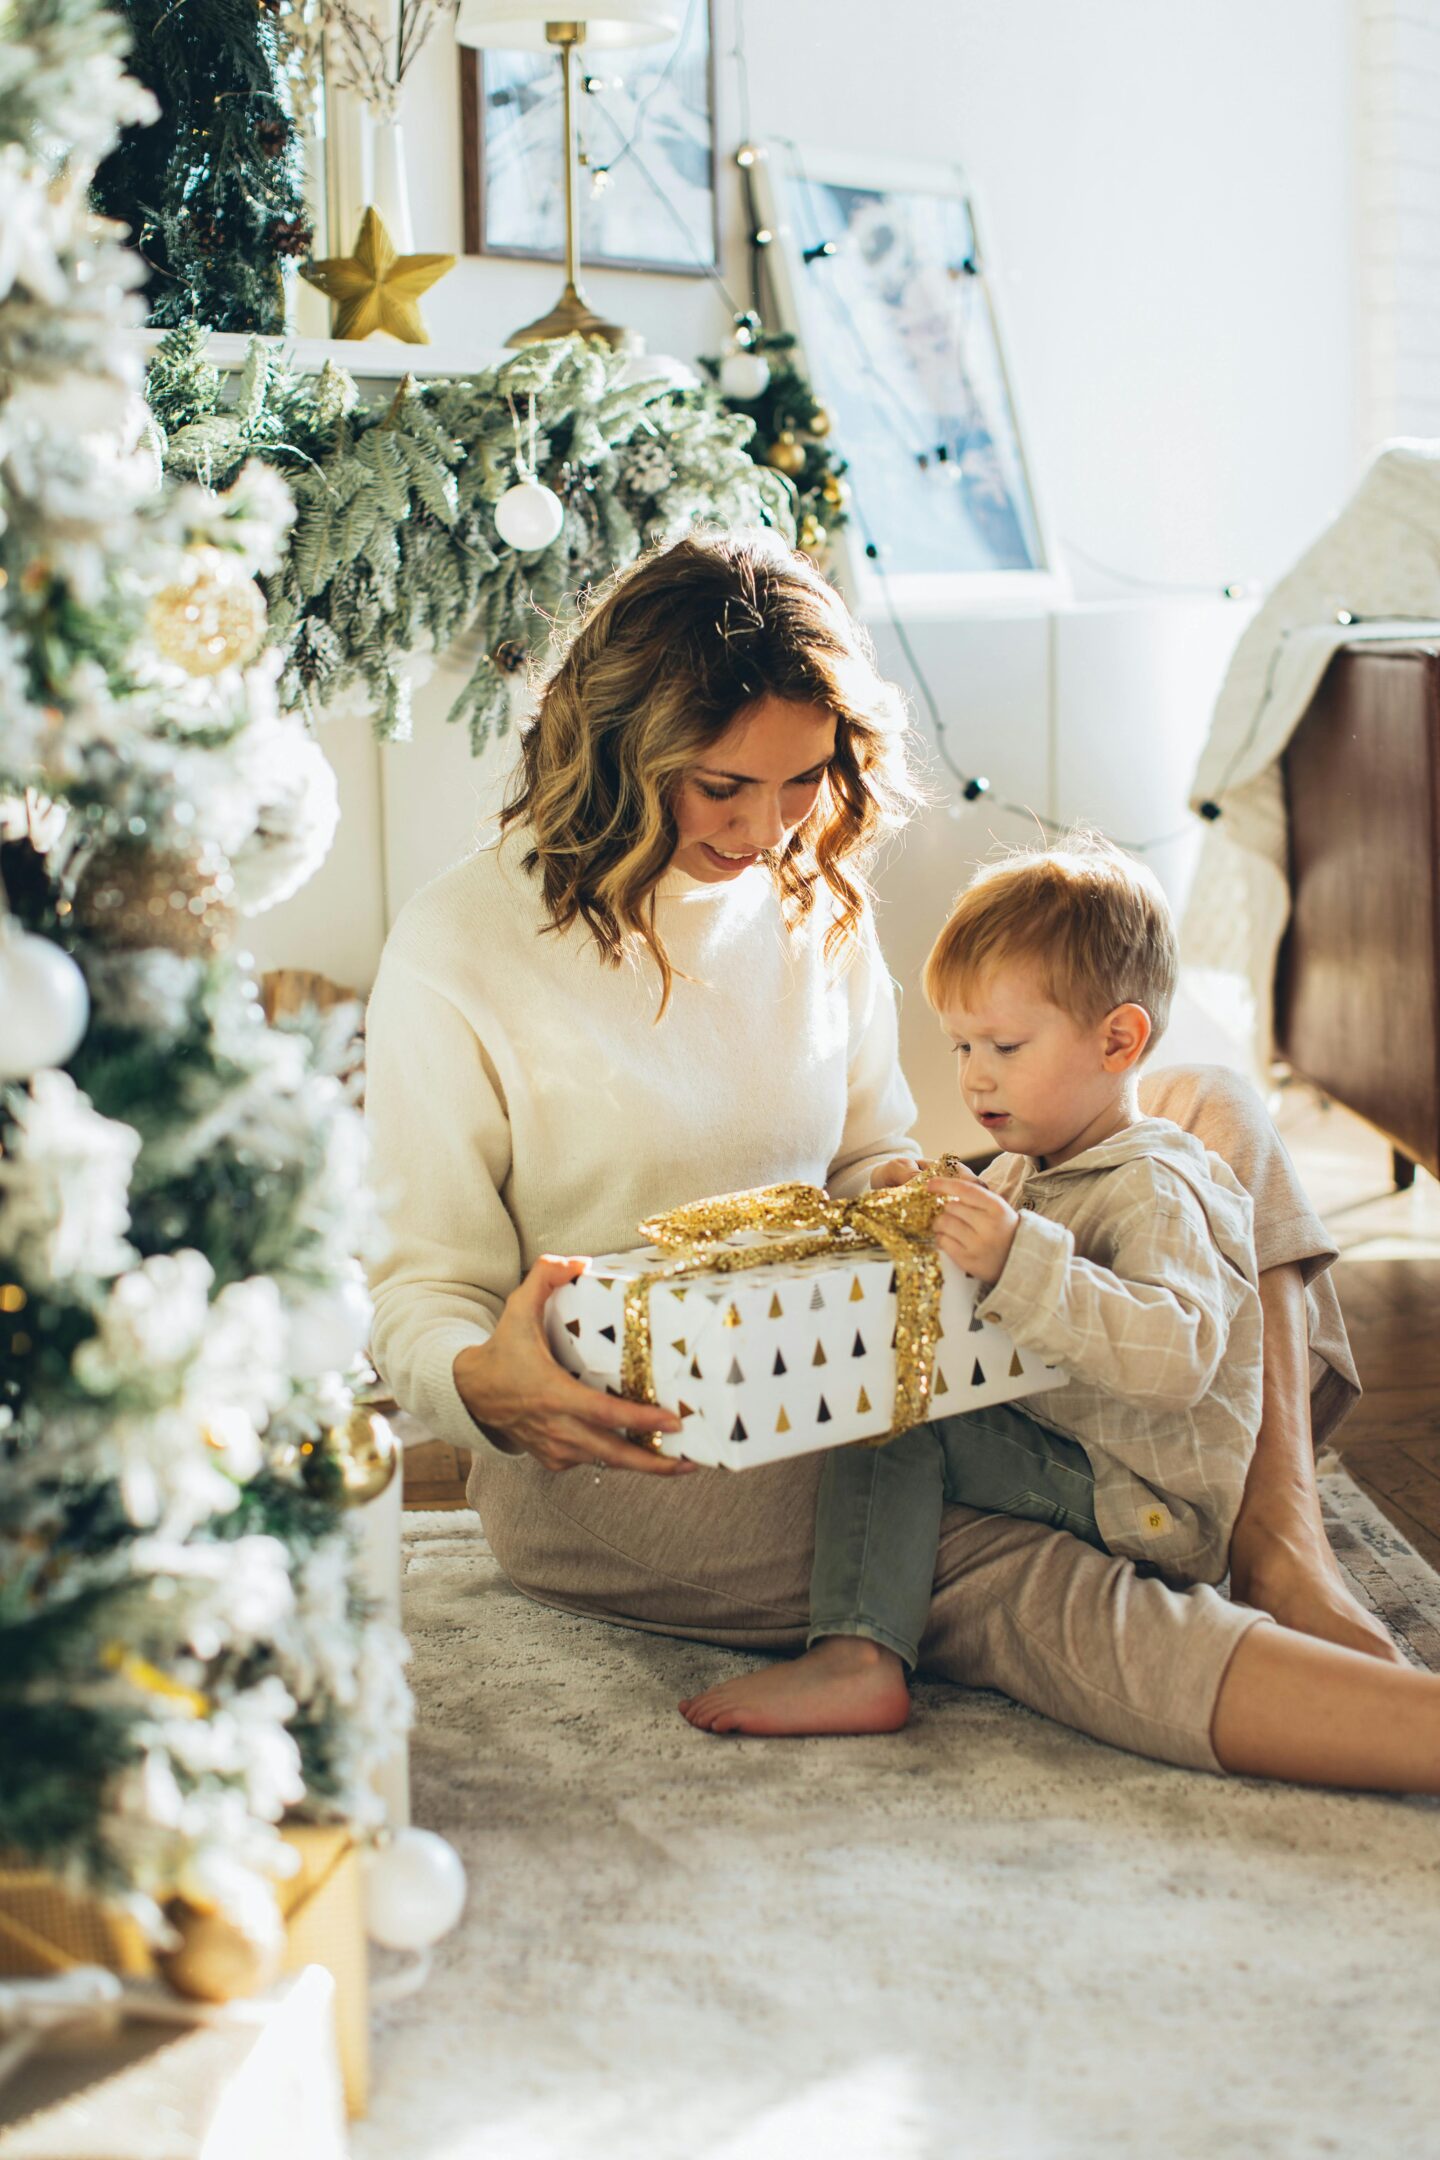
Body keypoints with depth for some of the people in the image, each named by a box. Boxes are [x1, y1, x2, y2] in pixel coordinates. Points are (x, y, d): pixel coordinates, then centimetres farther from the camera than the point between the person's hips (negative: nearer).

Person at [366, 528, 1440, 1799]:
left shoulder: (819, 900, 8)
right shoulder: (456, 953, -8)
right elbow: (419, 1297, -8)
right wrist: (488, 1386, -33)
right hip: (611, 1453, -6)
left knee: (1214, 1118, -4)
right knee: (1013, 1584, -35)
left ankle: (1280, 1542, -23)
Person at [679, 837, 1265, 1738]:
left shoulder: (1157, 1192, -18)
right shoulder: (1021, 1176, 13)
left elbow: (1178, 1358, -34)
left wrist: (1017, 1262, -40)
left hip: (1144, 1506, -11)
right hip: (1062, 1464, 11)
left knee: (902, 1413, -21)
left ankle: (857, 1660, -28)